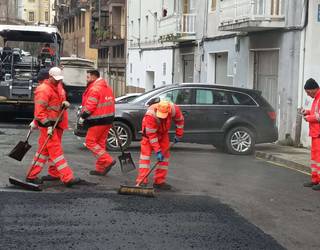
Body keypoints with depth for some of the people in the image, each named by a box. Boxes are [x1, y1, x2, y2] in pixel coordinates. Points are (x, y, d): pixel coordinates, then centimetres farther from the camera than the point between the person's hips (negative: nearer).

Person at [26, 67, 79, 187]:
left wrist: (65, 103, 1)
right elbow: (40, 110, -19)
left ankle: (31, 176, 19)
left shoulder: (58, 87, 14)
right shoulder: (43, 90, -16)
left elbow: (62, 100, 26)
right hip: (47, 124, -9)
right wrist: (48, 125, -22)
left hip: (56, 122, 9)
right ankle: (67, 178, -11)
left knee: (44, 150, 12)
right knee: (56, 150, -9)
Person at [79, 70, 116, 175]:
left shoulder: (94, 88, -15)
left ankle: (107, 161, -13)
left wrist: (82, 117, -8)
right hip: (108, 120, 9)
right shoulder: (107, 87, 16)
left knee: (90, 142, -3)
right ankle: (100, 169, 15)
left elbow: (90, 106, -20)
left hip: (98, 121, -9)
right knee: (100, 143, 13)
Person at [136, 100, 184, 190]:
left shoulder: (174, 109, -30)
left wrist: (178, 135, -3)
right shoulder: (150, 115, -40)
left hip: (163, 132, 5)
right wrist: (157, 151, -34)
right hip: (149, 132, -4)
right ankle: (142, 181, -17)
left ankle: (159, 181, 8)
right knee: (146, 153, -16)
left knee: (165, 155, 1)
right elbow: (152, 135, -34)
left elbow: (180, 120, -7)